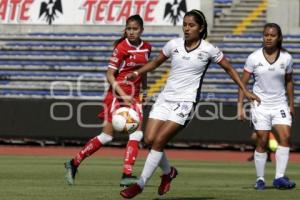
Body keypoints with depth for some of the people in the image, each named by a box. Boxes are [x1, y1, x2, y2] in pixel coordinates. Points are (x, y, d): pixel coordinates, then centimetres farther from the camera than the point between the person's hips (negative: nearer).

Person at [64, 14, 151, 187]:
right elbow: (110, 74, -14)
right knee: (107, 136, -6)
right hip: (118, 94, -6)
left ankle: (127, 175, -10)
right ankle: (74, 163, 6)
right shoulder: (122, 47, -12)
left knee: (137, 133, -9)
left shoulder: (146, 48, 7)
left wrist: (144, 90, 15)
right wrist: (123, 95, -22)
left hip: (134, 95, 6)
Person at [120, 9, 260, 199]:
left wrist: (245, 91, 7)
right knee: (149, 139, -5)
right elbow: (156, 62, 19)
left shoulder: (209, 50, -5)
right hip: (166, 98, 4)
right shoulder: (174, 44, 4)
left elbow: (229, 68, 8)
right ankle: (168, 172, 23)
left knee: (159, 141, -15)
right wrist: (137, 73, 5)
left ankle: (140, 184, -7)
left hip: (186, 102, -4)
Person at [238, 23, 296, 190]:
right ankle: (260, 179, 9)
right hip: (260, 105, -1)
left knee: (285, 137, -16)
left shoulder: (286, 58, 0)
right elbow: (243, 82, -1)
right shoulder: (254, 58, -5)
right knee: (262, 142, -2)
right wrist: (240, 106, -7)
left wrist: (291, 104, 15)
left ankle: (280, 177, -17)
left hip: (280, 105, 1)